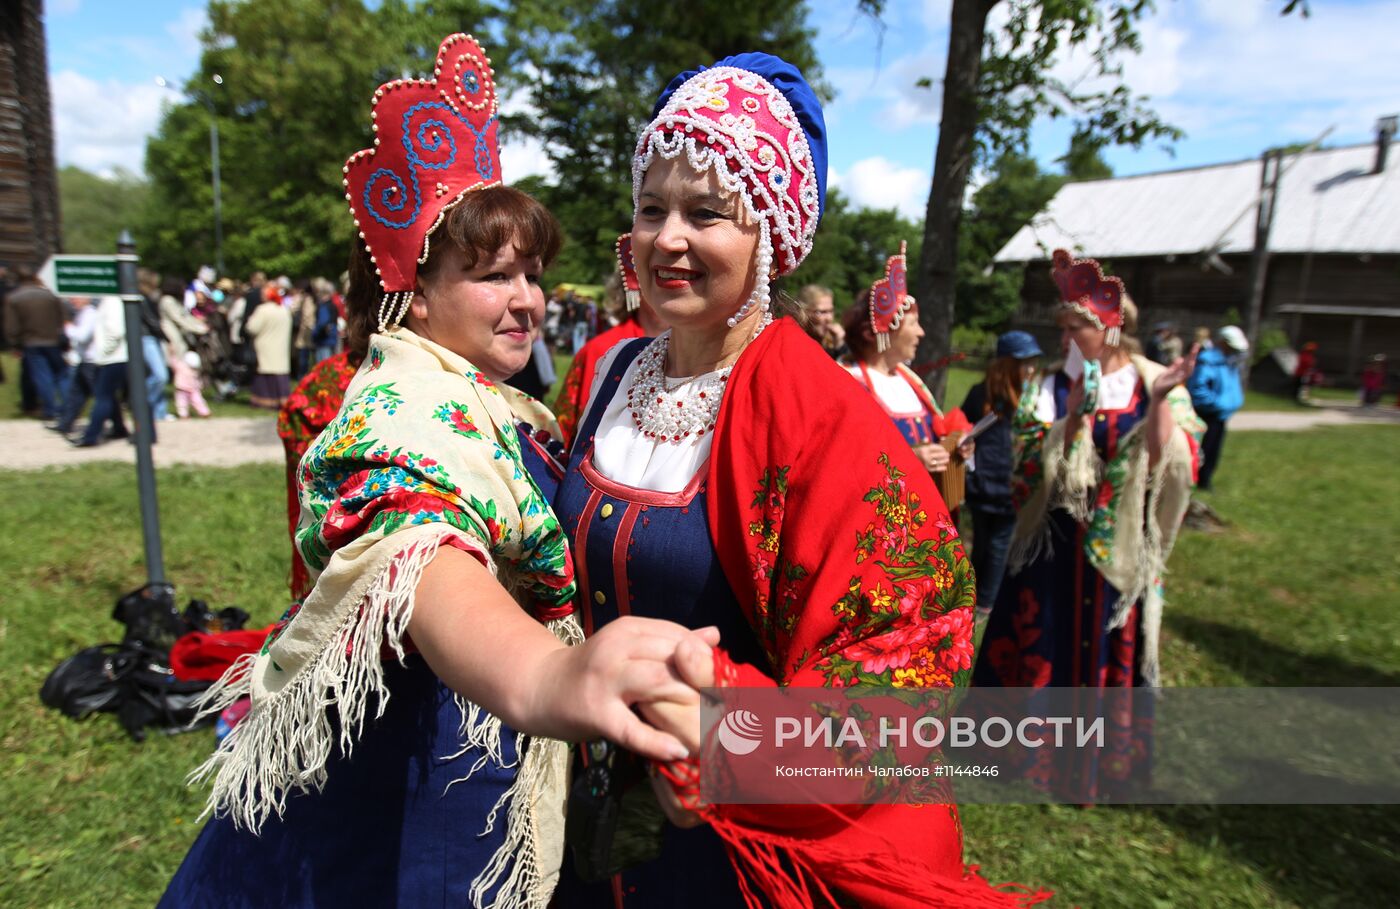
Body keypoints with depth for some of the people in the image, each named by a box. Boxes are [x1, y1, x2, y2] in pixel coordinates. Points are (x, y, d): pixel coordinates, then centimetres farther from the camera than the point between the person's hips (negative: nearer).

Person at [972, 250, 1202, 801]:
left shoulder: (1156, 385, -1)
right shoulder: (1055, 388, -1)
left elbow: (1173, 466, -11)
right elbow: (1033, 468, -11)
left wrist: (1159, 401, -21)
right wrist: (1074, 414, -22)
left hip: (1122, 549, 0)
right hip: (1055, 547, 0)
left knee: (1110, 654, 11)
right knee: (1046, 647, 7)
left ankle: (1098, 764, 32)